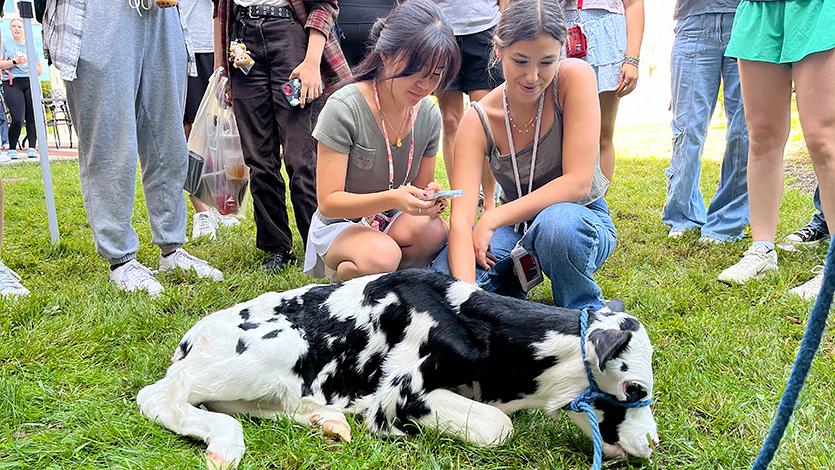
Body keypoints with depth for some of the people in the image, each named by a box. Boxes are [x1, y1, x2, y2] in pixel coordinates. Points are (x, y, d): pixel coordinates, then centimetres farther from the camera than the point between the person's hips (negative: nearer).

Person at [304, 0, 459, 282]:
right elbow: (328, 203, -20)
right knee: (382, 255, -37)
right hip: (340, 224, -4)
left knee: (433, 230, -30)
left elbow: (420, 189, 7)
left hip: (393, 221, 4)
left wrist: (429, 198, -19)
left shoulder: (429, 115, -4)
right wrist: (392, 198, -37)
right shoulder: (344, 108, -20)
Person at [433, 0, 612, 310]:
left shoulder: (575, 77, -18)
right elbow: (461, 220, -24)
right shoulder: (478, 121, -14)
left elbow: (578, 182, -22)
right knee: (444, 276, -26)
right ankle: (513, 299, 9)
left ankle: (586, 313, -7)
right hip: (516, 228, 2)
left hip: (582, 222, -2)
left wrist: (493, 219, -24)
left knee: (557, 222, -38)